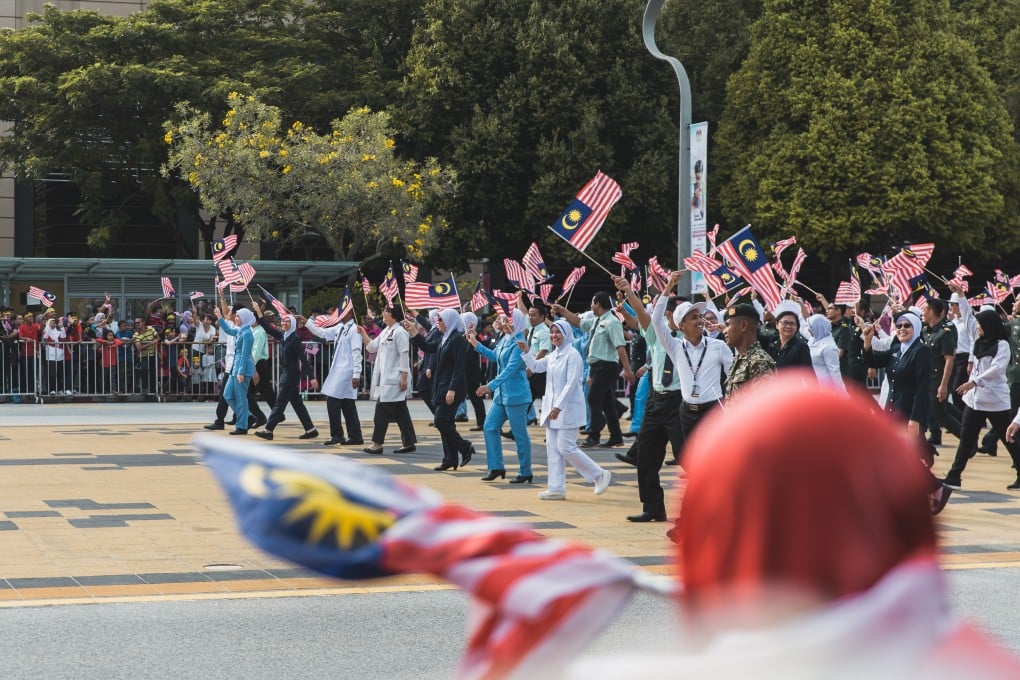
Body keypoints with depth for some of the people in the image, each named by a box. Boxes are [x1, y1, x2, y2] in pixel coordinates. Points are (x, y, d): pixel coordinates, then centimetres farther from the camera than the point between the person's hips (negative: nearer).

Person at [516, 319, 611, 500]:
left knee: (566, 447, -10)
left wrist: (558, 407, -22)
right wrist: (526, 352, 5)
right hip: (552, 408, 9)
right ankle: (557, 488, 9)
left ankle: (600, 475, 3)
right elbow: (536, 367, 22)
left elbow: (571, 383, -18)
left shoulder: (573, 355, -12)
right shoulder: (552, 356, 13)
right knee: (552, 448, 6)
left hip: (568, 408, -8)